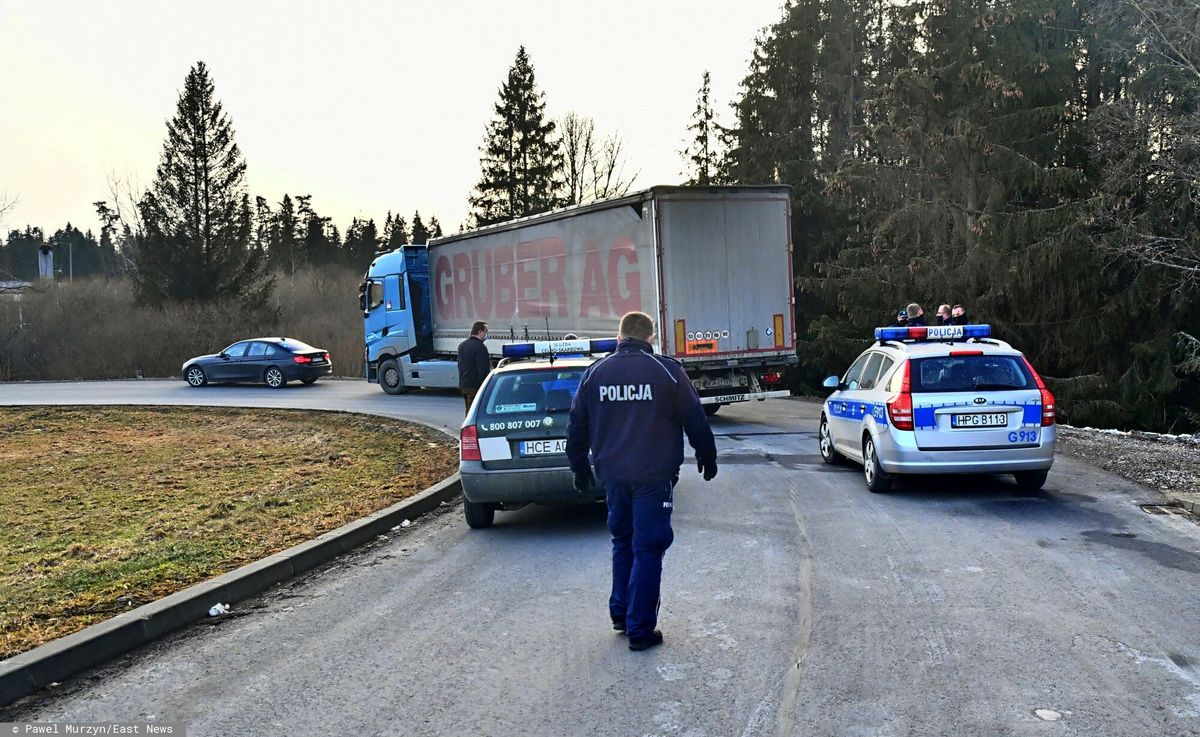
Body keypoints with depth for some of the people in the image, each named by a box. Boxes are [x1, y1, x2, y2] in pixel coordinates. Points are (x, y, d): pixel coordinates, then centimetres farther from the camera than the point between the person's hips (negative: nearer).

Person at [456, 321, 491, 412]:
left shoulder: (461, 345, 13)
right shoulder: (480, 347, -17)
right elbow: (484, 370, -19)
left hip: (463, 385, 9)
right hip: (475, 386, -9)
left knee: (469, 411, 18)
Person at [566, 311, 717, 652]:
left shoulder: (595, 373, 4)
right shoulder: (667, 370, -6)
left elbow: (577, 426, 9)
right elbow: (695, 420, -1)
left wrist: (580, 467, 22)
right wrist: (707, 458, 14)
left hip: (613, 475, 4)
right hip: (654, 476, -4)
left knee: (622, 543, 21)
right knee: (647, 549, 2)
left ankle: (620, 613, 27)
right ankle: (640, 630, 4)